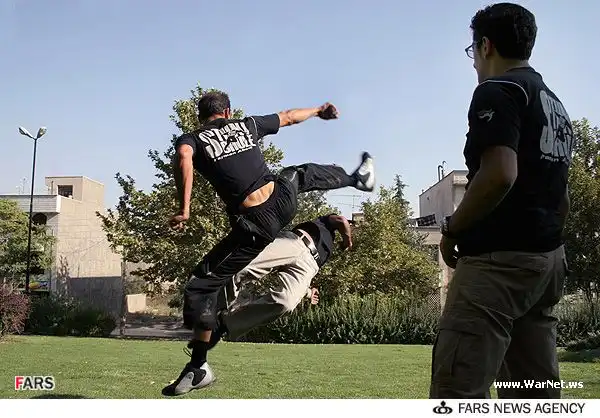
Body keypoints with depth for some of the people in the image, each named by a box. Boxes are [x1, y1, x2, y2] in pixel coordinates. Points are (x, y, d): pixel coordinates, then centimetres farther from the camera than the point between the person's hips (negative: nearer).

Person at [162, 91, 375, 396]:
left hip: (255, 225, -4)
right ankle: (357, 178, 63)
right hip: (284, 199, 5)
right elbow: (289, 117, 28)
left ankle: (199, 367, 5)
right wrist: (319, 110, 46)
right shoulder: (247, 125, 13)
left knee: (201, 285, 6)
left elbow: (183, 158, -23)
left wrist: (184, 209, -22)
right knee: (301, 174, 39)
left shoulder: (191, 140, 2)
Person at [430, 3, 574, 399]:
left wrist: (452, 230, -10)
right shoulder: (556, 105, 21)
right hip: (547, 260, 10)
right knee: (537, 394, 11)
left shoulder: (498, 90, -7)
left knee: (457, 393, -12)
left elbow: (500, 174, -22)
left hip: (499, 259, -10)